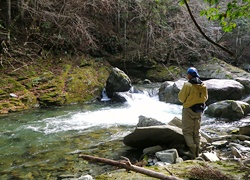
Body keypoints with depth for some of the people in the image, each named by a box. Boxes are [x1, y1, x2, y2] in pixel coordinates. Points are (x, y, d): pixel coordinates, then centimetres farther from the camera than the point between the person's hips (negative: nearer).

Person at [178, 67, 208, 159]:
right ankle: (197, 151, 20)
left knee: (187, 131, 1)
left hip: (189, 110, -6)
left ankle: (192, 152, -7)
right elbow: (205, 97, 13)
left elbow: (181, 98, -12)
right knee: (196, 131, 15)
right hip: (199, 111, 6)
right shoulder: (203, 85, 3)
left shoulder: (188, 85, -17)